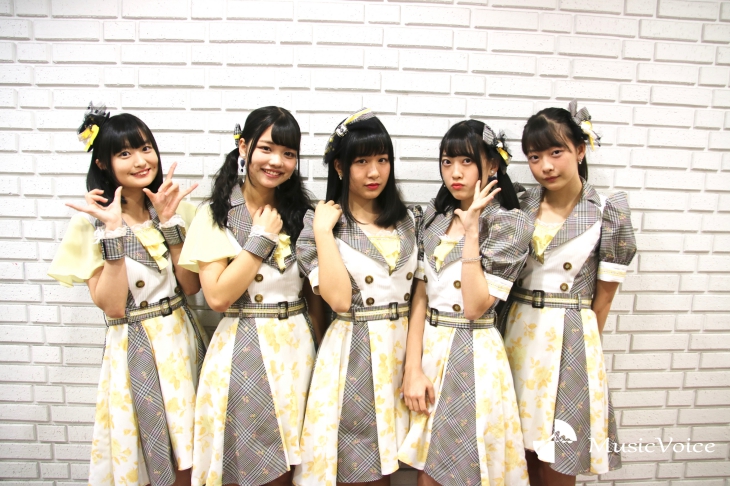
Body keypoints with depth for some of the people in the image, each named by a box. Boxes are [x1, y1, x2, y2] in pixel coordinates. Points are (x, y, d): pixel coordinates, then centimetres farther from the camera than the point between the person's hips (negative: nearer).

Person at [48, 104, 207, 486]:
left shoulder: (176, 209, 2)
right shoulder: (91, 223, -8)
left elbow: (191, 287, -5)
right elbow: (112, 305, -15)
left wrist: (169, 221, -12)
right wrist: (114, 231, -20)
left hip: (182, 340, 3)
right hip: (132, 350, -3)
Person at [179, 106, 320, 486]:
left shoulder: (301, 213, 5)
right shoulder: (214, 216, -3)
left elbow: (314, 292, 9)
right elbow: (217, 297, -12)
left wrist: (318, 351, 3)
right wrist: (262, 238, -13)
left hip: (295, 348, 2)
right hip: (239, 351, -2)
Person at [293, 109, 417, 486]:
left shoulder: (407, 219, 6)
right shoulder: (319, 224, -6)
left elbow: (421, 293, 8)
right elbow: (339, 299, -19)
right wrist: (324, 232, -18)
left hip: (404, 349, 4)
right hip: (353, 353, -3)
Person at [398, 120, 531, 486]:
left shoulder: (510, 223, -9)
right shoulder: (436, 216, 6)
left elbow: (475, 306, -18)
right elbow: (420, 296, 2)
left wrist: (471, 229, -19)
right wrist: (412, 369, -5)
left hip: (474, 356, -4)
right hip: (428, 347, 5)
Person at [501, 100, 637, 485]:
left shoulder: (608, 212, -7)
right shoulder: (520, 206, 3)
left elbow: (604, 294, -2)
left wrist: (583, 343, 2)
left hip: (571, 338, -3)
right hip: (518, 332, 3)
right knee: (527, 454, 15)